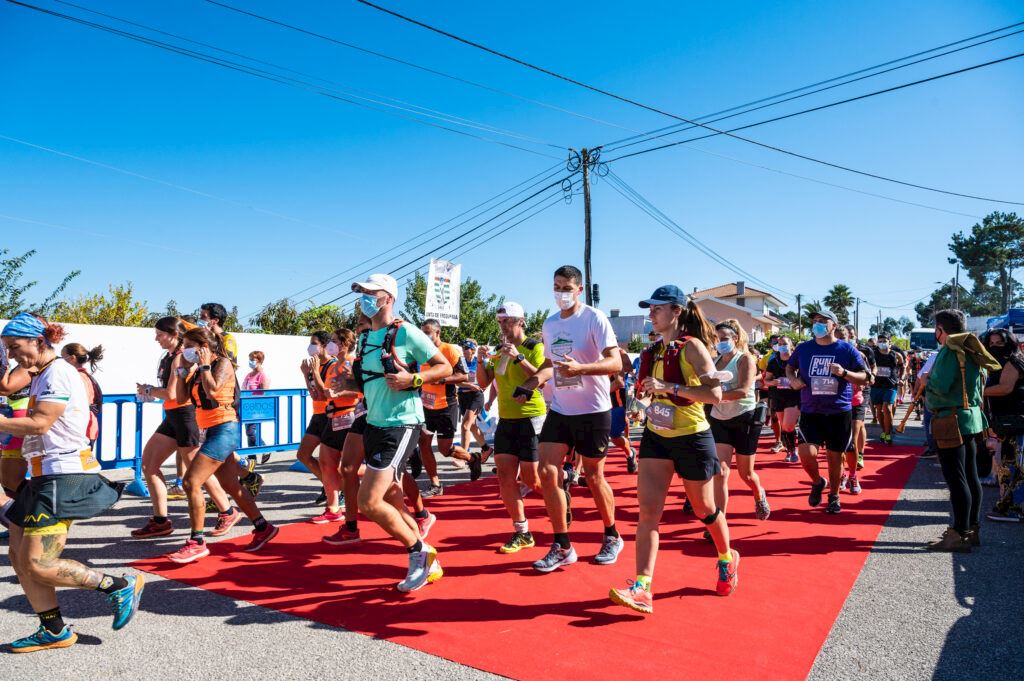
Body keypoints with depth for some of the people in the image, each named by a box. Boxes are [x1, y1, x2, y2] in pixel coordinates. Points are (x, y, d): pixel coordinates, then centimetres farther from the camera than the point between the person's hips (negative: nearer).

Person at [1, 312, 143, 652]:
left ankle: (121, 586, 0)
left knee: (38, 565, -11)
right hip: (46, 477, 10)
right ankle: (54, 631, 21)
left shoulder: (58, 373, -12)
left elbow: (39, 423, -20)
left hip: (64, 476, -10)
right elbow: (34, 424, 18)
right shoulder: (42, 376, 19)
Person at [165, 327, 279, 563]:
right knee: (231, 486, 14)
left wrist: (204, 365, -11)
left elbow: (212, 391, -23)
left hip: (224, 430, -9)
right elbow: (179, 395, 7)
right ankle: (263, 528, 25)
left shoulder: (223, 363, -8)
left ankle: (197, 542, -4)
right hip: (213, 431, 9)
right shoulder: (199, 370, 14)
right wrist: (182, 367, 8)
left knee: (192, 482, -13)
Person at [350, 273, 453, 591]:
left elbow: (445, 367, -8)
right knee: (392, 501, 12)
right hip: (374, 424, 8)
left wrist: (412, 379, -21)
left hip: (400, 425, -8)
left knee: (368, 502, -13)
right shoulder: (365, 337, 13)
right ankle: (428, 563, 26)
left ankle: (420, 551, 7)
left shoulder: (405, 332, -10)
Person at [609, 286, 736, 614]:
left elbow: (715, 393, -24)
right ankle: (642, 588, -7)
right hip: (656, 437, 6)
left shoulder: (691, 346, -13)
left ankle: (727, 559, 42)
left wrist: (669, 387, -28)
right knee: (647, 510, -7)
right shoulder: (653, 351, 7)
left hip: (693, 438, -5)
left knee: (704, 509, 14)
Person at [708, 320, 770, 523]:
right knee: (719, 472, -10)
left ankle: (760, 495, 47)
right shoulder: (716, 360, 7)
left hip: (744, 420, -3)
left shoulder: (745, 359, -10)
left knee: (746, 474, 12)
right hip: (719, 420, 4)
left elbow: (743, 391, -25)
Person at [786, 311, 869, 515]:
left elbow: (864, 378, 1)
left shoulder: (847, 349, -1)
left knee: (835, 456, 8)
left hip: (839, 412, -1)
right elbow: (789, 366, 21)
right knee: (806, 453, -14)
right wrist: (792, 379, -1)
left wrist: (844, 373, -18)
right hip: (810, 412, 1)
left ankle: (834, 496, 31)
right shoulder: (803, 348, 4)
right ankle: (817, 482, 18)